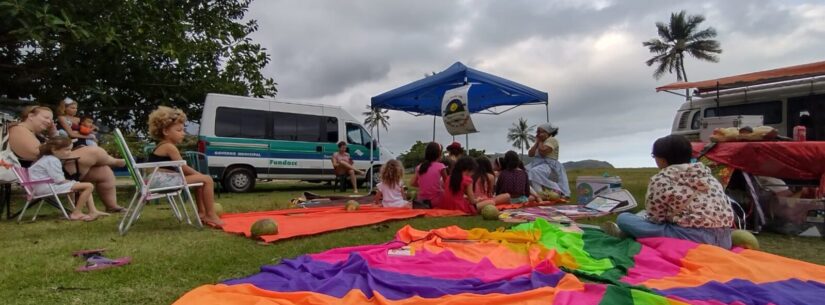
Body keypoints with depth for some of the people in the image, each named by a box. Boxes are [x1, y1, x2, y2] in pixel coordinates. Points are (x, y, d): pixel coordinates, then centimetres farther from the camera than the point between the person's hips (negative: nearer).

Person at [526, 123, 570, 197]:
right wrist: (537, 142, 9)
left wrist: (540, 141, -3)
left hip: (549, 165, -9)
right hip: (538, 164, 9)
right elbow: (530, 154, 12)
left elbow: (542, 151, -21)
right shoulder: (540, 143, 23)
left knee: (534, 172, -38)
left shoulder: (552, 140, -5)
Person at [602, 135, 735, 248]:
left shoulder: (660, 180, -4)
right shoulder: (707, 175, 15)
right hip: (723, 239, 8)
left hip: (693, 237, -8)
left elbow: (655, 217, -2)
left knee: (623, 219, -1)